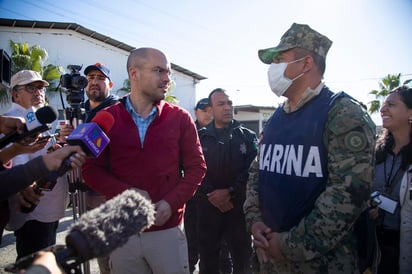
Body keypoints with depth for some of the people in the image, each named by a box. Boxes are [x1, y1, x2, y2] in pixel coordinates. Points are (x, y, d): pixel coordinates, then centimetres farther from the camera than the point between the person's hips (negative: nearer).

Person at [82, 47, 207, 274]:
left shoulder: (180, 118, 1)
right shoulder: (107, 119, 1)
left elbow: (196, 167, 2)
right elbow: (91, 169, 1)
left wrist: (171, 202, -12)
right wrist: (126, 192, -15)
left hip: (168, 229, 0)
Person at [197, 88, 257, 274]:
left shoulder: (247, 136, 4)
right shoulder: (201, 137, 6)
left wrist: (230, 192, -14)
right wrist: (211, 195, -14)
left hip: (239, 206, -1)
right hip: (207, 206, 1)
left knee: (242, 259, 9)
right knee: (207, 259, 13)